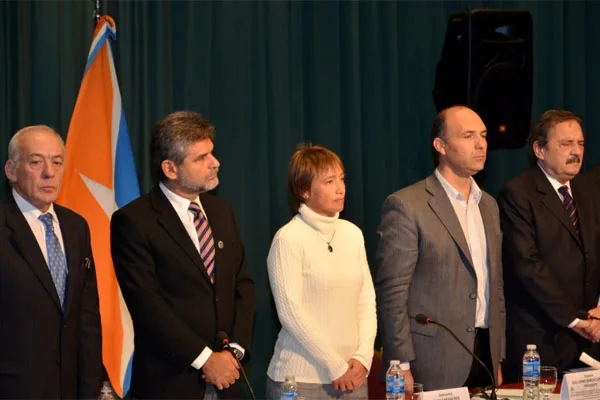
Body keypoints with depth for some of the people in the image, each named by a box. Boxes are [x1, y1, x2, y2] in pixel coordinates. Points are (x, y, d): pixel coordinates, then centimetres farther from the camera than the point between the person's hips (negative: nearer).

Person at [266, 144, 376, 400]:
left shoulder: (352, 234, 9)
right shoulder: (289, 239, -8)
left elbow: (367, 300, 9)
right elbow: (290, 312, -12)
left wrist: (363, 356, -4)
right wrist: (335, 366, -12)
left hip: (352, 376, 5)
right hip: (302, 378, -5)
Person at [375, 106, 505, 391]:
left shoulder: (488, 205, 15)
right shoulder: (406, 205, -9)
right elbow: (391, 292, -11)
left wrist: (498, 358, 16)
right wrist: (402, 367, -15)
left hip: (485, 356, 6)